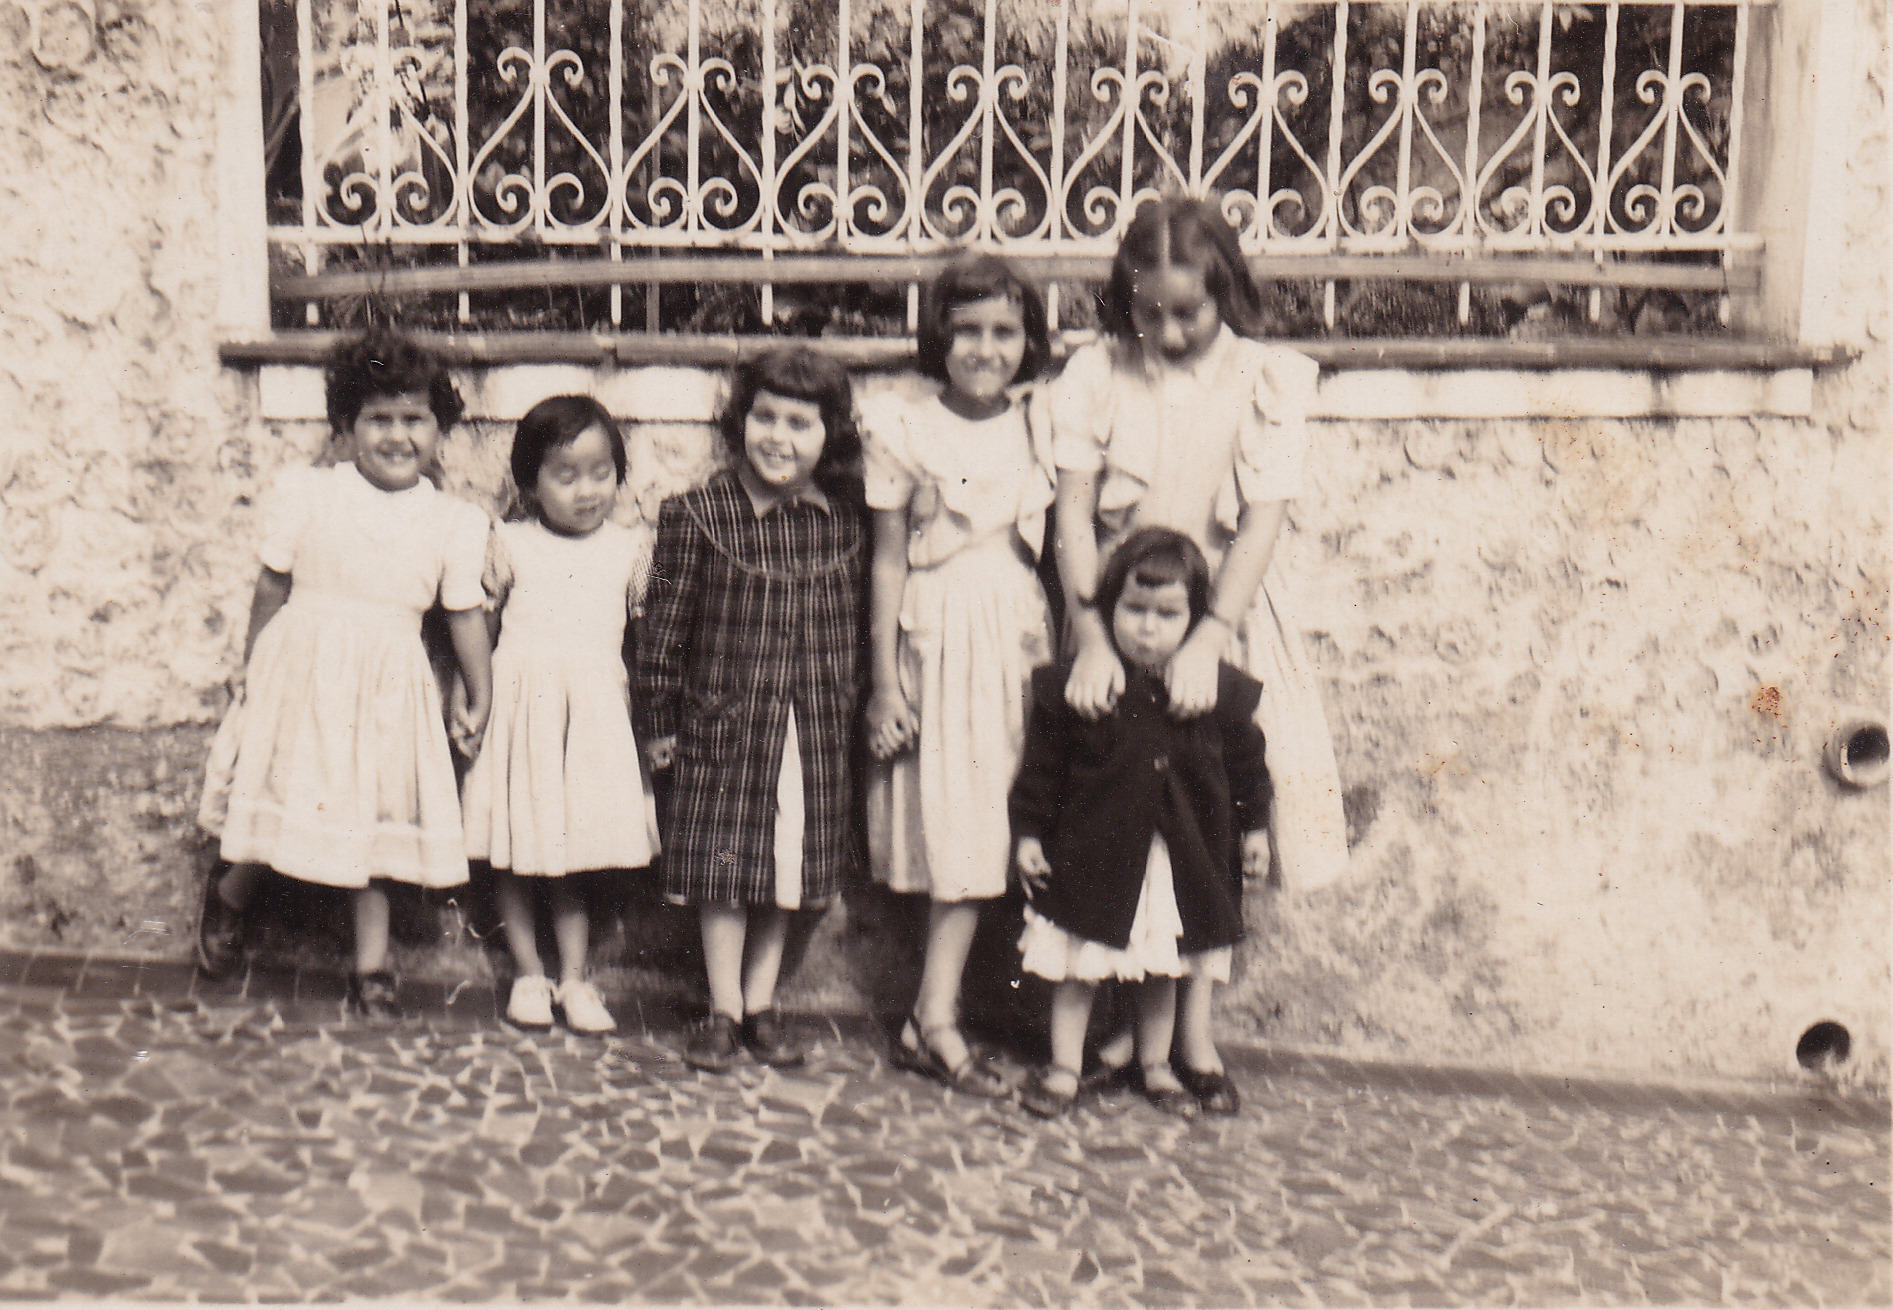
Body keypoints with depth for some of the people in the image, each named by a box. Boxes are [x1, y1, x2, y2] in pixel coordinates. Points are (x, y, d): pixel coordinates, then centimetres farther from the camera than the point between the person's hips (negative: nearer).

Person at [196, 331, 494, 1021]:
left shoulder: (456, 523, -1)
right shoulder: (304, 494, -3)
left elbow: (466, 614, 4)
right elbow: (272, 587, 4)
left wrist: (479, 697, 6)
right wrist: (252, 669, 7)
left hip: (387, 686, 1)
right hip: (300, 671, -1)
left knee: (372, 820, 7)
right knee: (282, 800, 3)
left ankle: (370, 967, 19)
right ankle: (230, 889, 37)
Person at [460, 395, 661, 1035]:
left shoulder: (630, 550, 4)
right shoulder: (509, 545, 0)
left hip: (595, 715, 1)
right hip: (519, 704, 0)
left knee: (576, 851, 6)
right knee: (513, 853, 5)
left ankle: (574, 979, 15)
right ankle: (527, 973, 19)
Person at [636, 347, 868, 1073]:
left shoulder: (845, 517, -1)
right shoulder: (697, 515, -9)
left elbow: (857, 620, 8)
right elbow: (665, 622, -4)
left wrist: (851, 707, 10)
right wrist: (658, 719, -2)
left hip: (814, 727, 3)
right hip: (726, 719, -3)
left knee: (790, 864, 11)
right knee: (723, 869, 4)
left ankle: (761, 1001, 26)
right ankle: (723, 1010, 19)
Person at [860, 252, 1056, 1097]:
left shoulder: (1037, 433, 7)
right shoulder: (902, 432, -3)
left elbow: (1049, 550, 11)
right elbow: (889, 562, -2)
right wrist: (884, 680, -4)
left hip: (1018, 637, 4)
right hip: (935, 639, -3)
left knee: (985, 830, 3)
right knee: (953, 825, -2)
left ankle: (932, 1022, 10)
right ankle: (937, 1020, 7)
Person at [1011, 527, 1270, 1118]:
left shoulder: (1221, 689, -5)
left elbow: (1244, 759, 9)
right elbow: (1043, 764, -2)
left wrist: (1252, 826, 14)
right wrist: (1030, 831, -1)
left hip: (1183, 856, 2)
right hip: (1095, 849, -2)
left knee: (1162, 970, 17)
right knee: (1077, 967, 7)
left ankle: (1156, 1068, 34)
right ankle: (1064, 1067, 23)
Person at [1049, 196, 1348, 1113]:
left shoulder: (1267, 381, -5)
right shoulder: (1095, 374, -3)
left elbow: (1263, 523, -12)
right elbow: (1074, 514, -8)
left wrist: (1206, 643, -22)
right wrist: (1091, 640, -20)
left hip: (1224, 617, 0)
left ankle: (1193, 1030, 15)